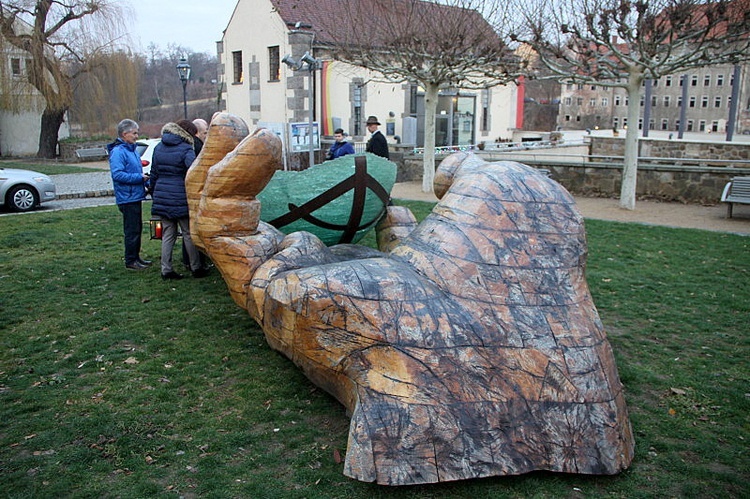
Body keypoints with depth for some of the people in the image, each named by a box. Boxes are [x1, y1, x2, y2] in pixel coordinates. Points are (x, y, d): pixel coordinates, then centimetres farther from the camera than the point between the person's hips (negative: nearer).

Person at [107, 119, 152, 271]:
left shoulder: (132, 150, 16)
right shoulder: (118, 151, -14)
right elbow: (117, 174, -23)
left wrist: (146, 179, 9)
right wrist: (139, 178, -22)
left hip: (136, 196, 10)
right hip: (127, 197, -10)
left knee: (137, 229, 16)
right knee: (131, 230, -4)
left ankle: (136, 257, 26)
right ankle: (130, 261, 4)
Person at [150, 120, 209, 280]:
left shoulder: (158, 148, 11)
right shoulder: (186, 150, -10)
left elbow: (154, 174, 16)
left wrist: (154, 194, 22)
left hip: (162, 197, 6)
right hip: (181, 198, -6)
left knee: (167, 234, 11)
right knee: (189, 234, 5)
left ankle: (166, 269, 11)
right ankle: (196, 268, 13)